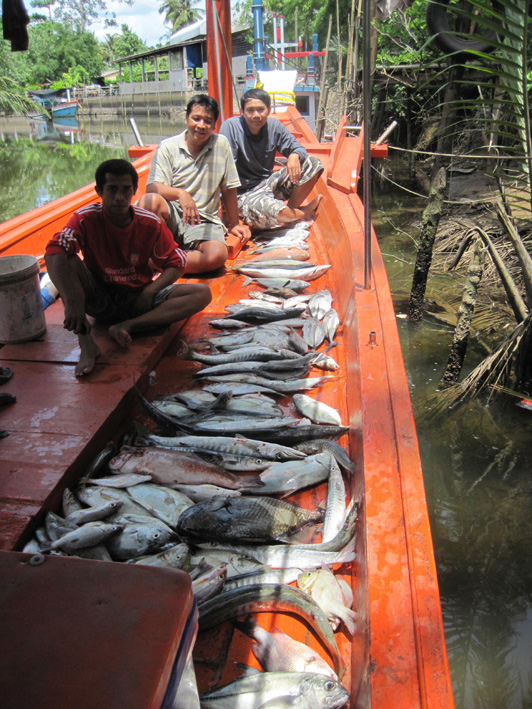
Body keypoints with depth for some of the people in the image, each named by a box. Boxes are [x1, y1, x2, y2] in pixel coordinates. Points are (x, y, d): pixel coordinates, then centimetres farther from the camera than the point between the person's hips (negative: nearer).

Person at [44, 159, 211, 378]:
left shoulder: (151, 224, -11)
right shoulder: (86, 219, -17)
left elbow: (176, 262, -3)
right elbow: (54, 252, -32)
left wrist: (149, 292, -20)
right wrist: (72, 301, -45)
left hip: (139, 298, 2)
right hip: (100, 298, -1)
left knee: (202, 293, -19)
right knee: (68, 261, -28)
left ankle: (127, 326, -28)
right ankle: (85, 343, -31)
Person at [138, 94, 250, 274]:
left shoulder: (221, 145, 5)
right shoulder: (168, 146, 2)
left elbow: (228, 188, 11)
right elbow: (152, 187, -9)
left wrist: (234, 224, 16)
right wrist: (180, 194, -28)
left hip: (204, 220, 1)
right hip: (172, 214, -1)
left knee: (217, 255, -31)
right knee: (149, 200, -35)